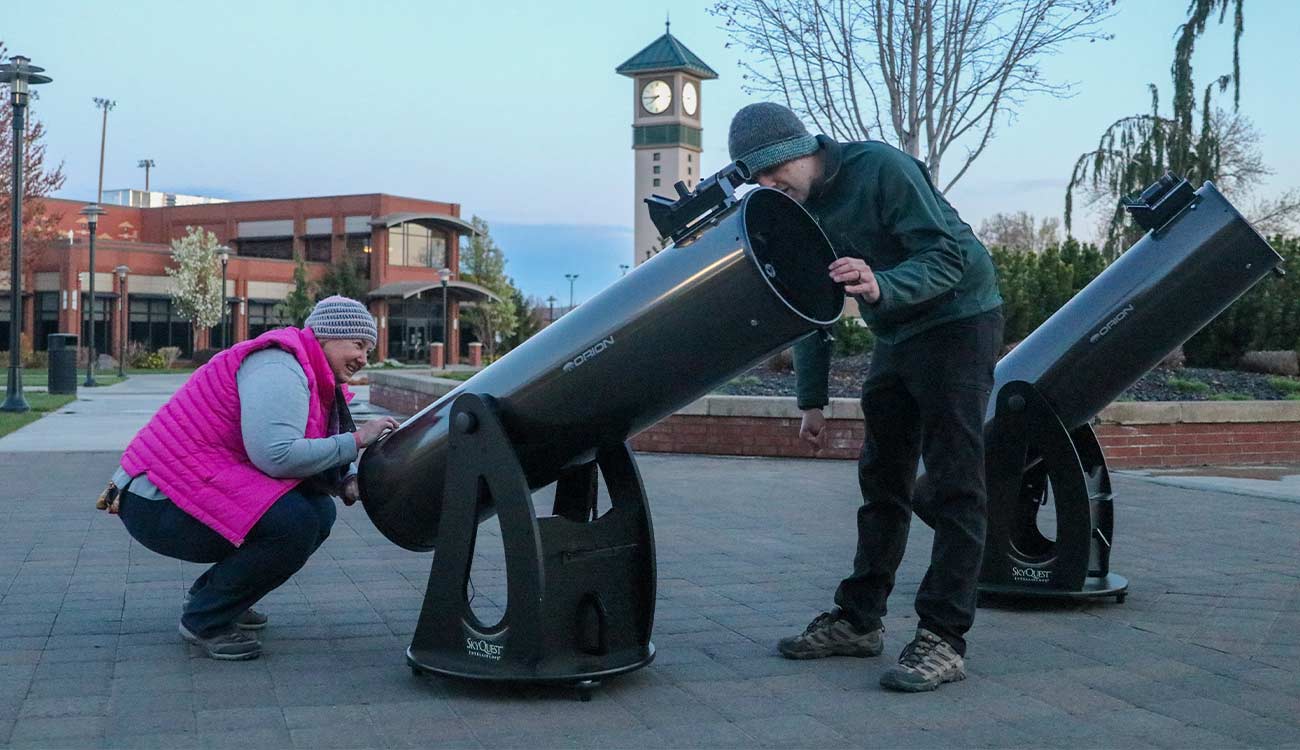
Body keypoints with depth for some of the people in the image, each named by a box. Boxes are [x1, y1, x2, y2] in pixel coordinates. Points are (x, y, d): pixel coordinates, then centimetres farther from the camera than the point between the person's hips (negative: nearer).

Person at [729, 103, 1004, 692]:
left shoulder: (882, 168, -20)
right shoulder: (799, 211, 3)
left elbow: (948, 257, -25)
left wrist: (880, 286, -43)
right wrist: (812, 400, 6)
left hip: (958, 322, -8)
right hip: (896, 336, 8)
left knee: (953, 485, -10)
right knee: (881, 482, 10)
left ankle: (943, 639, -8)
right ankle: (858, 620, 18)